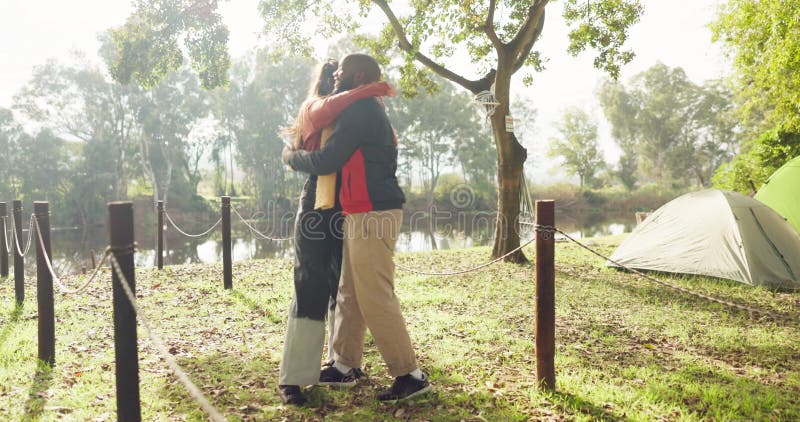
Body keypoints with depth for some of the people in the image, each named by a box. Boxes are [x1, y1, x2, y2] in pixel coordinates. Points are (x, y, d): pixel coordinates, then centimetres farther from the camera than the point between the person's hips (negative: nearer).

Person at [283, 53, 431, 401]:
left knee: (375, 297, -7)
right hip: (363, 214, 11)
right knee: (349, 293, 15)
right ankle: (343, 366, 26)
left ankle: (410, 375, 1)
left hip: (372, 214, -11)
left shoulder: (360, 110, -12)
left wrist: (291, 157, 3)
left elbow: (325, 161, -16)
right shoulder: (368, 110, 21)